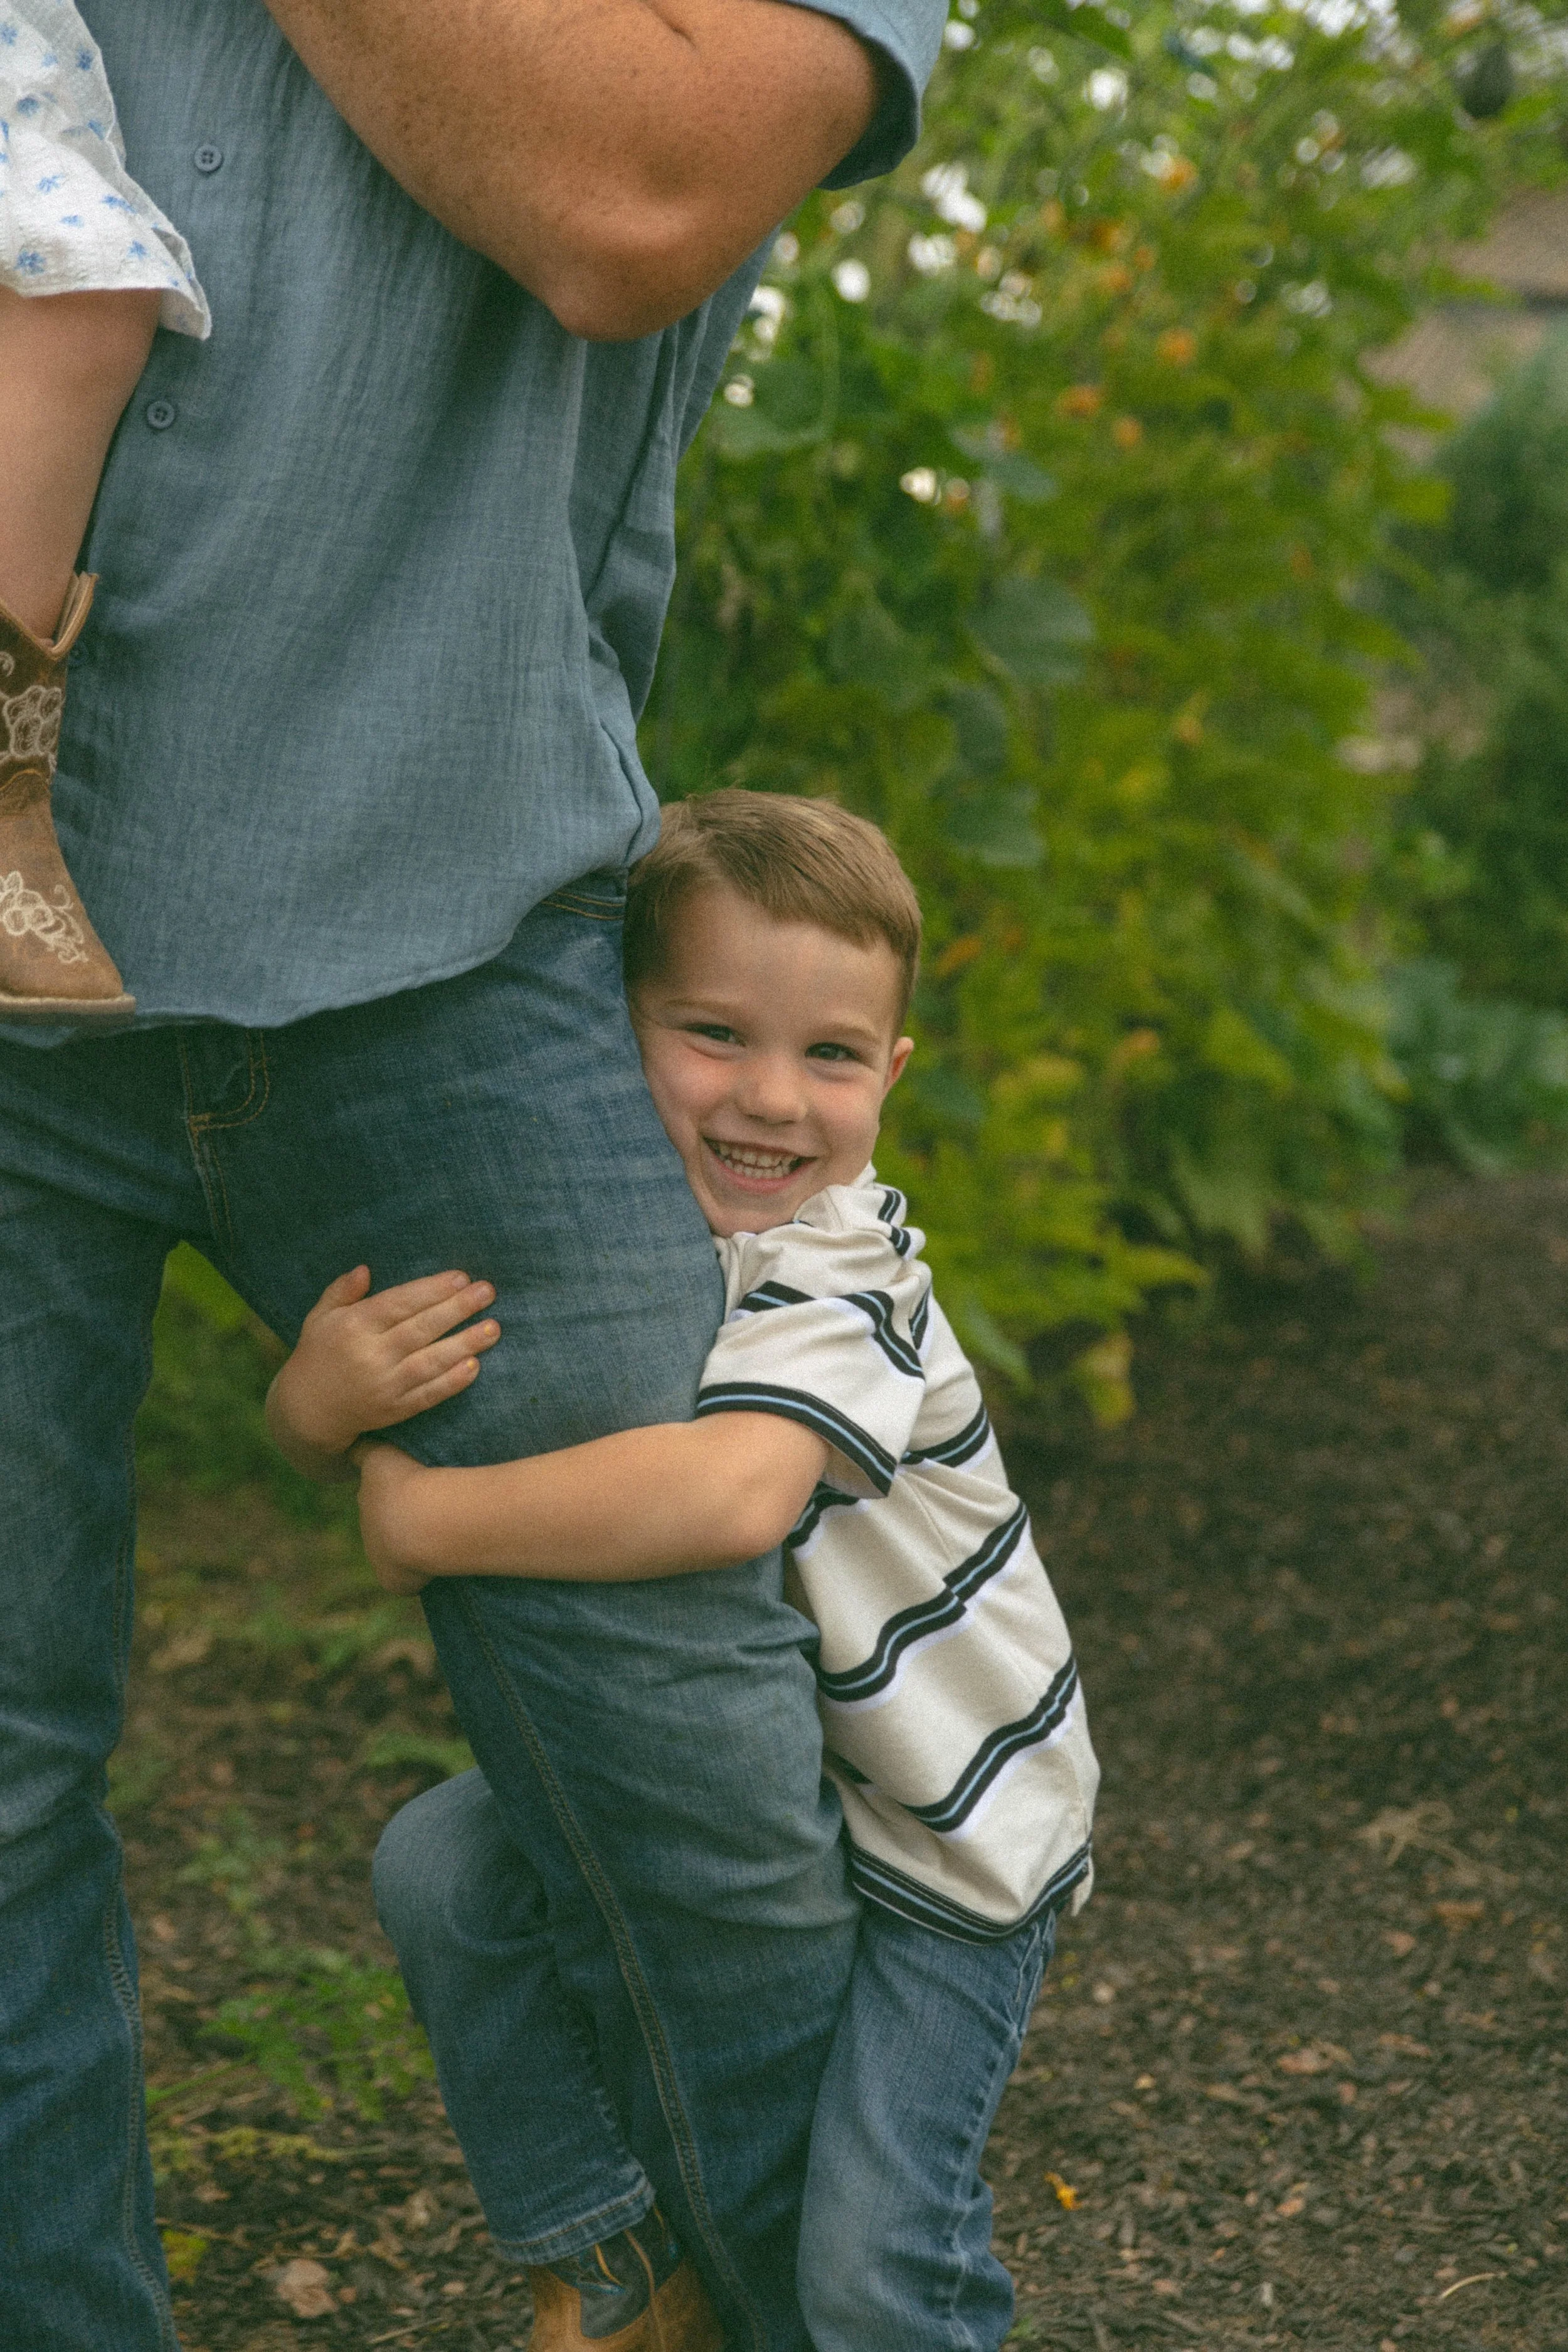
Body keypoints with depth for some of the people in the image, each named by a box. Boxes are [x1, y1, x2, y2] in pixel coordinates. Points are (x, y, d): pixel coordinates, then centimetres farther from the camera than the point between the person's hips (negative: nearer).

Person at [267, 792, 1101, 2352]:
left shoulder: (836, 1284, -28)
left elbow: (732, 1490, -48)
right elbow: (332, 1431, -7)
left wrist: (427, 1522, -36)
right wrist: (324, 1395, -32)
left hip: (945, 1834, -6)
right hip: (724, 1766, 6)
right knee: (442, 1871, -8)